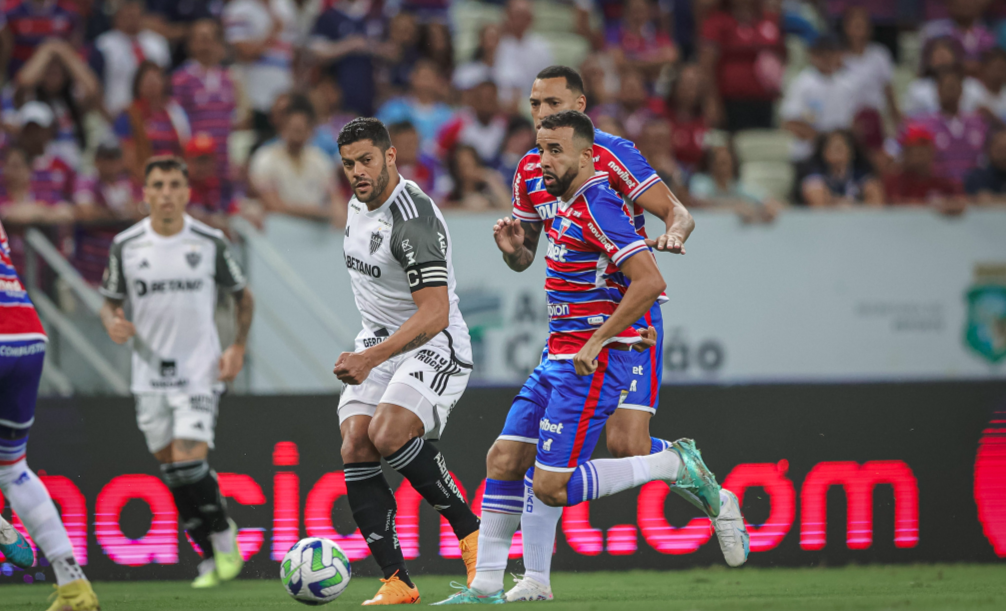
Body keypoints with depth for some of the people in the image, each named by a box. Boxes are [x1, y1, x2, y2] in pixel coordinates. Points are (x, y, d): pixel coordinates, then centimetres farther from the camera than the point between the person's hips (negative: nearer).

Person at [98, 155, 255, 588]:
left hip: (199, 371, -3)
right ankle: (212, 557, 15)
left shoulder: (210, 242, -3)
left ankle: (223, 535, 8)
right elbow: (109, 301, 11)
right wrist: (112, 323, -11)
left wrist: (238, 347, -1)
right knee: (172, 471, 3)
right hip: (149, 374, 3)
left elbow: (242, 295, 10)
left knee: (189, 462, -16)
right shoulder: (126, 245, 1)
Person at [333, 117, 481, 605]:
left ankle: (470, 530, -7)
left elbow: (435, 314, -30)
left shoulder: (413, 220, -23)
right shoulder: (359, 205, 6)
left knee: (388, 437, -28)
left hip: (433, 346, -8)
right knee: (355, 449, -10)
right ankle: (396, 582, -10)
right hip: (378, 344, 8)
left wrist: (371, 359, -38)